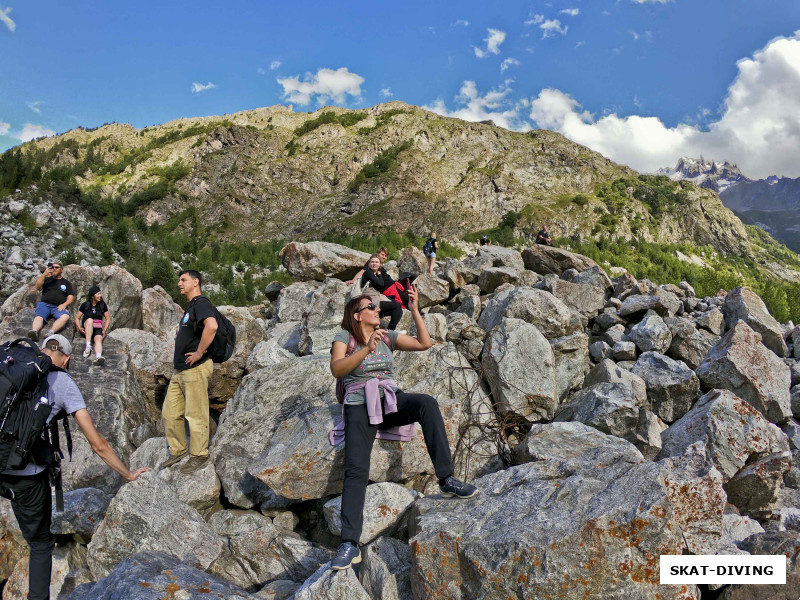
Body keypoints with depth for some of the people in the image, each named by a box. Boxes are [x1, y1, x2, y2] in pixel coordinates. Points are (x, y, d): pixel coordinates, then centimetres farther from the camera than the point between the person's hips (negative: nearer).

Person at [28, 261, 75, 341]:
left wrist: (64, 304, -7)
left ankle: (51, 332, -55)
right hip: (44, 304, 1)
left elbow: (71, 297, 14)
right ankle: (34, 331, -59)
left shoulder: (66, 283, 22)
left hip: (59, 307, -1)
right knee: (39, 316, -32)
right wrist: (44, 274, -4)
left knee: (65, 316, -35)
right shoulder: (47, 279, 24)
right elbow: (37, 287, 6)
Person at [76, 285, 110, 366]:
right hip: (87, 329, 0)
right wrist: (80, 328, -13)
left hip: (98, 329, 0)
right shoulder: (85, 305, 2)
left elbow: (108, 319, 10)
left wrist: (104, 330, -3)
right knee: (90, 320, -34)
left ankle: (98, 357, -64)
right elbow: (77, 318, 5)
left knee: (98, 339, -33)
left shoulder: (102, 305, 6)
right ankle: (88, 346, -41)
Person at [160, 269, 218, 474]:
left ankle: (199, 456, 11)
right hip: (180, 369, 10)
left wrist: (199, 353, -25)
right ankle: (177, 450, 28)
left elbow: (212, 326, -32)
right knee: (170, 413, 14)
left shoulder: (201, 302, -12)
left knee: (195, 415, -1)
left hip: (195, 369, -10)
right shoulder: (190, 307, 19)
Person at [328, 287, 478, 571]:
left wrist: (415, 310, 3)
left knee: (427, 403, -29)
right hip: (360, 407, -3)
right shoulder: (344, 337, 3)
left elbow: (425, 343, 9)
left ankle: (447, 479, -27)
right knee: (356, 470, -20)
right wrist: (367, 349, -25)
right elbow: (336, 369, -14)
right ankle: (349, 544, -18)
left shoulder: (388, 336, 14)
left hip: (391, 401, 3)